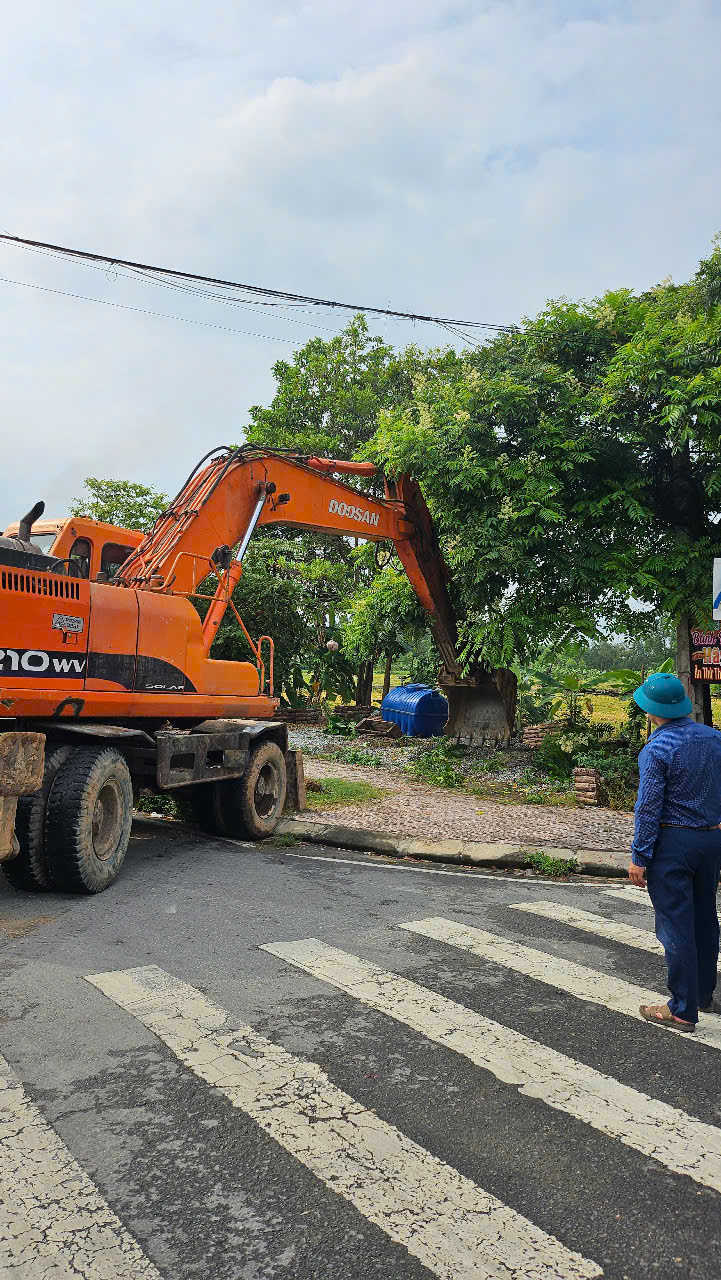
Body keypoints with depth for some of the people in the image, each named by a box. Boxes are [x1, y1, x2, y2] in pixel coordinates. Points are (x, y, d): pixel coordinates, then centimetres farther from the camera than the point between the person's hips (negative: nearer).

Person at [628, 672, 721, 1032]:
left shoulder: (657, 749, -16)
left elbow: (649, 807, -16)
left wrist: (639, 857, -10)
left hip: (672, 843, -7)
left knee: (676, 925, 1)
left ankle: (683, 1010, 8)